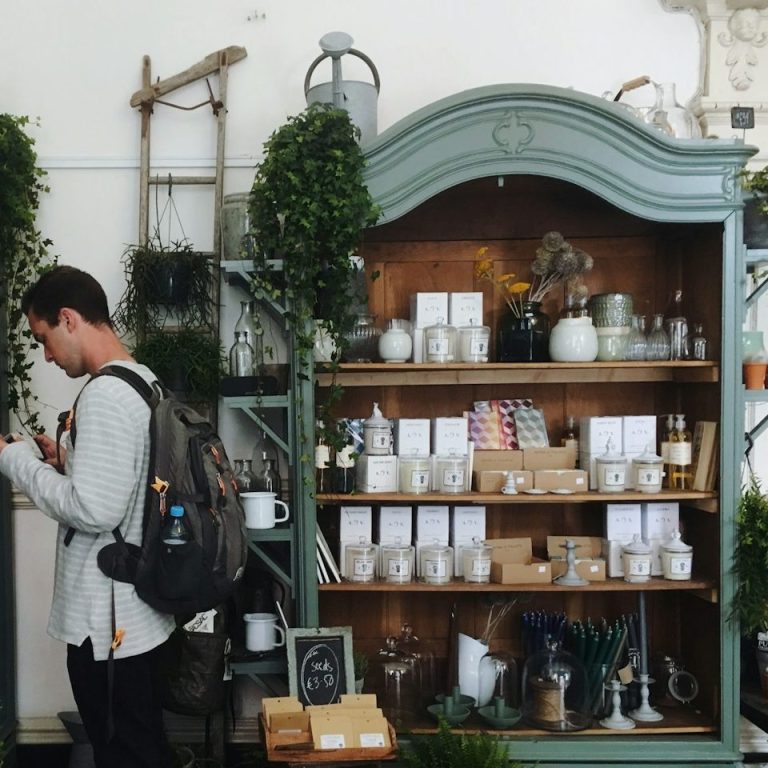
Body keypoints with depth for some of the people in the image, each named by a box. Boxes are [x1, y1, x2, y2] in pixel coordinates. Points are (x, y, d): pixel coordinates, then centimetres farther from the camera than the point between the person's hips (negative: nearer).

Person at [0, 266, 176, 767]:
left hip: (107, 622, -9)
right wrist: (68, 461, 10)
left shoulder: (106, 395, -21)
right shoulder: (143, 384, 10)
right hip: (137, 612, 10)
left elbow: (94, 510, -26)